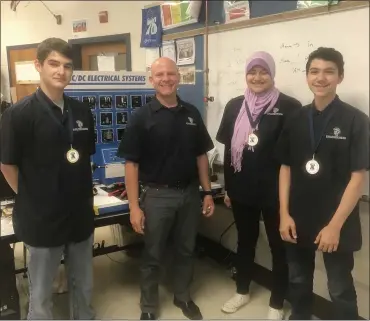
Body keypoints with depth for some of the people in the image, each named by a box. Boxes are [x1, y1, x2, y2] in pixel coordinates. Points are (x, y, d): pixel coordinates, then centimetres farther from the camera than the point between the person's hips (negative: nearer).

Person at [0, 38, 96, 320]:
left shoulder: (82, 111, 1)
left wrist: (86, 195, 8)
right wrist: (31, 200, -3)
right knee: (41, 294, 15)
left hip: (81, 215, 5)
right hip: (42, 219, -4)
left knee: (84, 287, 21)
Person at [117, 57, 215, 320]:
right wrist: (134, 206, -14)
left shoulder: (192, 113, 4)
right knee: (153, 255, 11)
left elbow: (201, 156, 9)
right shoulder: (142, 117, -8)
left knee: (186, 250, 18)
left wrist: (207, 192, 4)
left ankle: (183, 297, 40)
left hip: (190, 193, 4)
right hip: (157, 195, -3)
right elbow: (131, 163, -10)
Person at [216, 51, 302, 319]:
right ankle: (242, 291, 41)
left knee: (278, 245, 11)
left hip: (275, 192, -3)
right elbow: (228, 150, 7)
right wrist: (228, 188, 8)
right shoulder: (234, 106, 4)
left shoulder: (289, 107, -9)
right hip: (242, 190, 4)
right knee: (245, 241, 19)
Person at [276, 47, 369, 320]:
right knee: (298, 282, 20)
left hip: (336, 225, -3)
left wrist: (335, 225, -15)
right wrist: (284, 214, 0)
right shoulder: (296, 120, 3)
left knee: (340, 290, 12)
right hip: (298, 221, 4)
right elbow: (286, 168, 6)